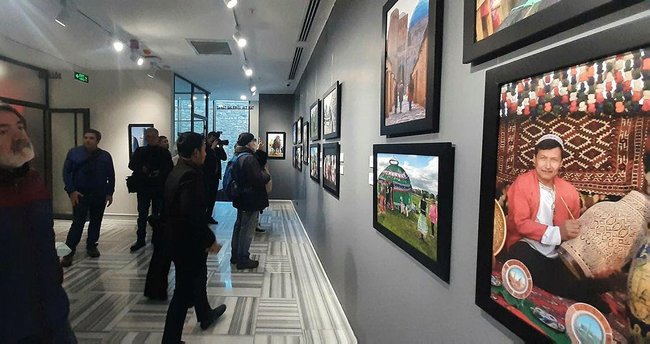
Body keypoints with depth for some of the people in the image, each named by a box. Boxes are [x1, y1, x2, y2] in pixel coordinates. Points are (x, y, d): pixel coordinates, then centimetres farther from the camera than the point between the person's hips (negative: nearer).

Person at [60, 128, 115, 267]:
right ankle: (69, 252, -1)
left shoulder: (105, 156, 3)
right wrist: (71, 191, -11)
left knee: (96, 222, 9)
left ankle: (91, 246, 25)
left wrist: (109, 193, 0)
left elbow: (111, 176, 5)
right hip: (80, 194, -2)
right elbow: (66, 172, -2)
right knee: (78, 223, -8)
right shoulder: (74, 153, 0)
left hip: (99, 195, 2)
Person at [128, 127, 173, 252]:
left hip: (160, 187, -1)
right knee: (142, 214, 2)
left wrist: (160, 173, -18)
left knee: (158, 213, 7)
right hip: (143, 187, 1)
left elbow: (170, 168, -2)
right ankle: (140, 240, 9)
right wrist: (141, 169, -16)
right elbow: (132, 165, 1)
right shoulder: (140, 151, 7)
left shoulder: (164, 152, 2)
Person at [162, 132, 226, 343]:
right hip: (187, 241, -10)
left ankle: (205, 315, 49)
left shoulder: (176, 172, 6)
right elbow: (193, 215, -31)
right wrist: (210, 240, -19)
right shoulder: (191, 175, -25)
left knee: (197, 277, 28)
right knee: (185, 290, 4)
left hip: (176, 237, 10)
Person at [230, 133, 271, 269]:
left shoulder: (238, 157, 9)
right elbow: (259, 179, -24)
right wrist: (266, 173, -6)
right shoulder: (249, 158, -22)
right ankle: (243, 259, 8)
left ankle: (235, 255, 30)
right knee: (247, 229, -1)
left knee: (239, 226, 18)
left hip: (241, 198, 10)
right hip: (251, 200, -10)